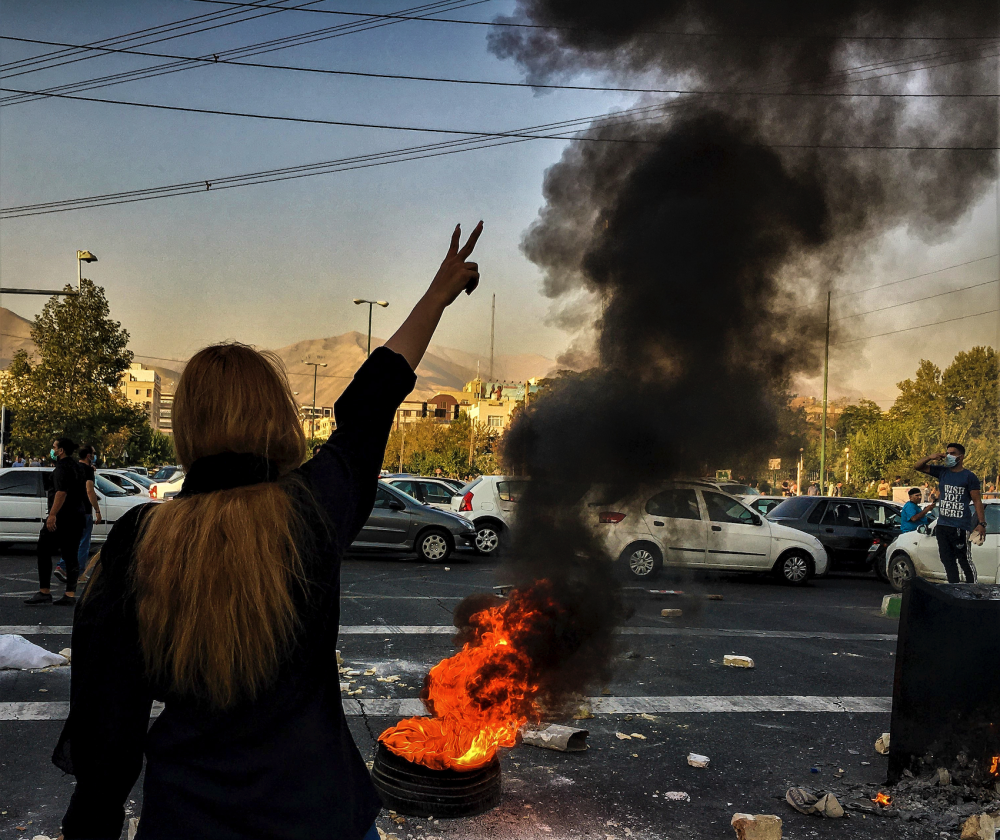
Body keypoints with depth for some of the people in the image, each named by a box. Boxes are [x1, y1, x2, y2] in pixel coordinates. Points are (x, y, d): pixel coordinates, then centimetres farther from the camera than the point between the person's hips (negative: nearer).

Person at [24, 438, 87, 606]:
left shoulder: (62, 467, -12)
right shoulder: (75, 466, 18)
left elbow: (61, 492, -23)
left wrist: (52, 515, -26)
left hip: (61, 517, -9)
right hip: (76, 517, 9)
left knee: (44, 551, -1)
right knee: (70, 556, 7)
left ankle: (44, 592, -1)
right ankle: (70, 595, 4)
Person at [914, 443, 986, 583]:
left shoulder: (969, 476, -2)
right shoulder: (942, 472, 12)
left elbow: (977, 501, -3)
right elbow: (917, 467, 14)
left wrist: (981, 524, -11)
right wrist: (931, 457, -4)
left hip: (960, 528, -6)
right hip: (942, 525, 6)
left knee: (965, 561, -5)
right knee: (947, 560, 10)